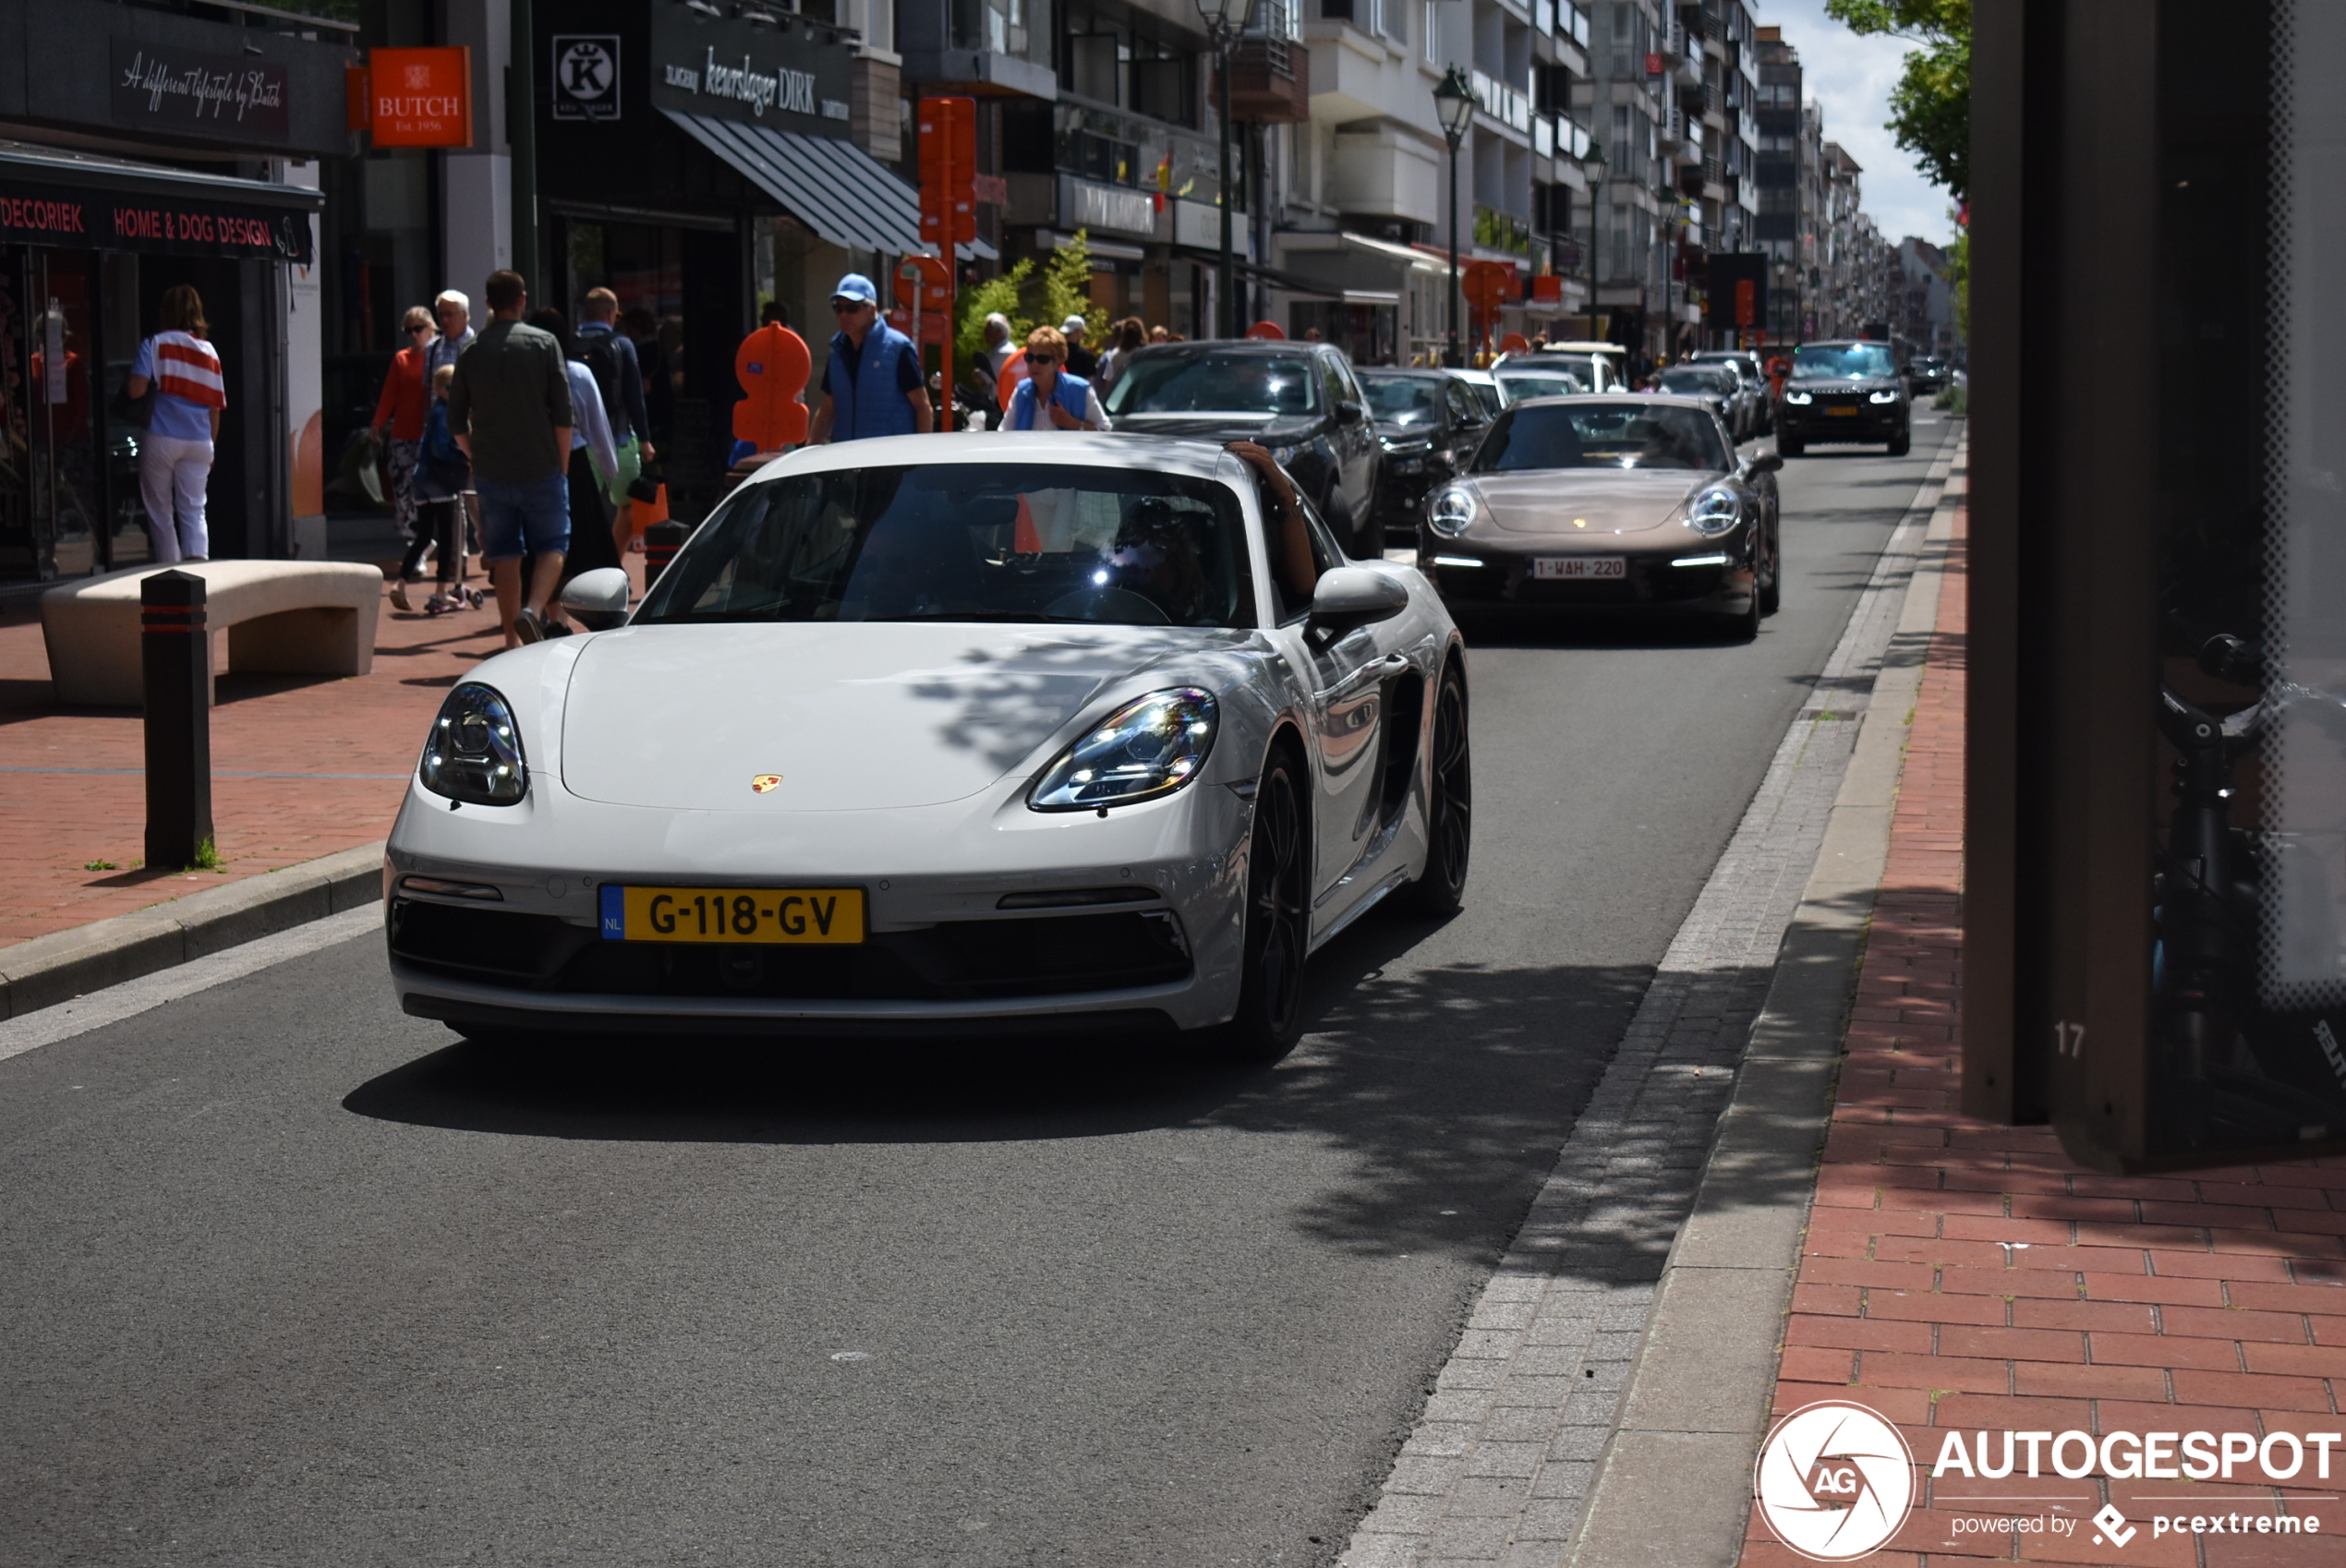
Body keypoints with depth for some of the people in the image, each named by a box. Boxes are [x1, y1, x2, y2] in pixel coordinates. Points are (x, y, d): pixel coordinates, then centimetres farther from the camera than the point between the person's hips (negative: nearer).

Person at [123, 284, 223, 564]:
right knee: (194, 511, 2)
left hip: (161, 438, -3)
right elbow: (215, 407, 9)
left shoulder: (155, 345, -2)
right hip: (199, 443, 3)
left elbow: (136, 390, -13)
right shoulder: (209, 352, 8)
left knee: (160, 511, 9)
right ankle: (198, 560, -19)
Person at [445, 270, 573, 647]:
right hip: (541, 469, -2)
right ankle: (533, 610, -17)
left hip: (491, 472, 2)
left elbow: (456, 422, 6)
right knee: (552, 545, 8)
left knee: (504, 553, 9)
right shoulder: (544, 343, -3)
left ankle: (513, 640, 8)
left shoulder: (472, 350, 4)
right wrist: (562, 464, 2)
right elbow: (563, 413, -6)